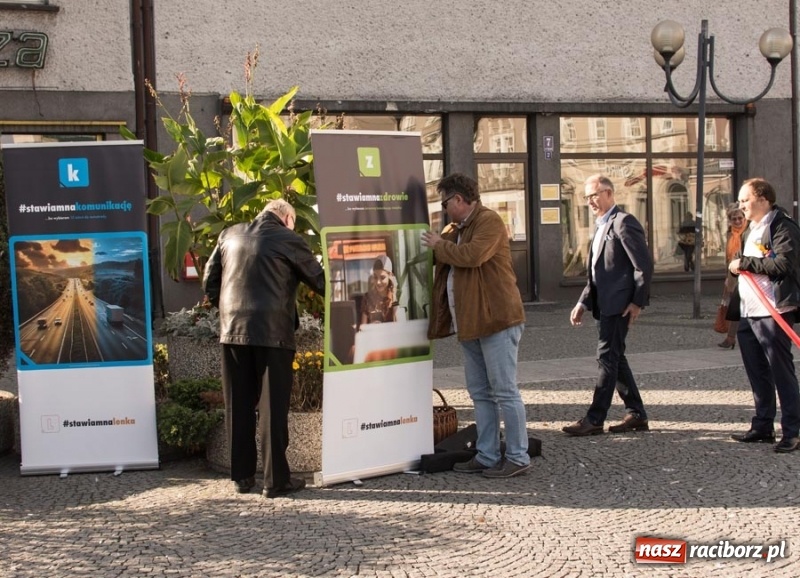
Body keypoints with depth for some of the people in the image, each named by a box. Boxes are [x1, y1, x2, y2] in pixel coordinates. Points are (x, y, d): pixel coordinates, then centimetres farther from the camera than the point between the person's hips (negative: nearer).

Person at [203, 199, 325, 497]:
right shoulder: (289, 240, -2)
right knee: (273, 406, 1)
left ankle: (242, 475, 15)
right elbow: (319, 281, 3)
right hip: (272, 331, -4)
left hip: (233, 330, 4)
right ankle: (276, 479, 3)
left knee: (238, 406, 10)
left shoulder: (229, 235, 11)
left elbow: (209, 283, 13)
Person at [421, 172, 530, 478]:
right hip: (470, 323, 10)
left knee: (504, 392, -5)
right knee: (480, 393, 12)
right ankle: (487, 456, 19)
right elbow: (438, 256, 29)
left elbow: (473, 255, -25)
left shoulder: (489, 221, -10)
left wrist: (439, 245, -11)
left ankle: (518, 457, 1)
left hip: (496, 318, -10)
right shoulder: (455, 229, 19)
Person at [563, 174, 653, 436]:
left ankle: (594, 420, -6)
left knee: (607, 357, -8)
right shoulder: (602, 226, 20)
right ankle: (636, 414, 19)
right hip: (605, 304, 10)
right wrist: (583, 303, 14)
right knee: (615, 358, 11)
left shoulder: (624, 222, -10)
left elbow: (644, 265, -15)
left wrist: (637, 302, -17)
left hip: (619, 303, -10)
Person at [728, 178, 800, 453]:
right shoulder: (754, 229, 20)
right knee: (757, 374, 14)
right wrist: (737, 266, 12)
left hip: (773, 313, -10)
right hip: (749, 314, 10)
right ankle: (763, 426, 23)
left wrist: (745, 263, -17)